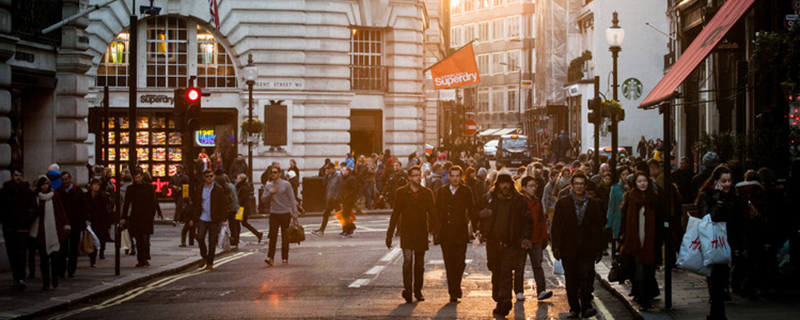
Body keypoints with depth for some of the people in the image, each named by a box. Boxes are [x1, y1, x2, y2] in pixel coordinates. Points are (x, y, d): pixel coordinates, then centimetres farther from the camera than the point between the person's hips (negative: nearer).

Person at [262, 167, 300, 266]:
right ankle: (270, 258, -14)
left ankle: (285, 258, 14)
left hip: (285, 213, -2)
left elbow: (291, 199, -2)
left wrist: (295, 212, -7)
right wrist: (270, 193, -10)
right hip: (274, 214, 2)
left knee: (285, 237, 6)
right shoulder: (268, 185, 8)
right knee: (273, 236, -8)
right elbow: (263, 198, 8)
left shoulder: (286, 184, -2)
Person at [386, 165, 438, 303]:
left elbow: (433, 213, 7)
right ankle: (407, 289, -16)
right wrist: (389, 234, 0)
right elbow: (395, 213, 2)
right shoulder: (401, 192, 2)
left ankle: (418, 291, 17)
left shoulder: (427, 193, 6)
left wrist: (436, 230, -4)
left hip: (422, 233, 2)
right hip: (407, 232, -2)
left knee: (420, 264, 8)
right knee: (407, 260, -15)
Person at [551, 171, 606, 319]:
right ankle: (574, 308, 14)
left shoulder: (593, 204, 8)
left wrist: (599, 249, 5)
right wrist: (556, 247, -4)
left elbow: (598, 227, 9)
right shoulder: (563, 203, 6)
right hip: (568, 248, 1)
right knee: (571, 280, 5)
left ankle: (586, 307, -12)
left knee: (587, 277, -12)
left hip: (587, 248, -1)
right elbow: (556, 226, 4)